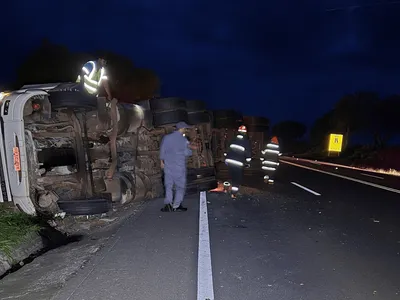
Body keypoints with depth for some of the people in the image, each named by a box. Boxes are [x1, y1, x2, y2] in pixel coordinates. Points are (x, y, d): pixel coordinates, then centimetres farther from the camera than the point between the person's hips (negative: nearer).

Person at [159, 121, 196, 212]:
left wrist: (162, 161, 20)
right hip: (179, 167, -4)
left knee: (168, 185, 11)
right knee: (180, 186, 8)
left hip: (168, 166, 4)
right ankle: (176, 206, 7)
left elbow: (162, 150, 9)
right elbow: (187, 153, -7)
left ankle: (168, 203, -1)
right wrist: (189, 148, 12)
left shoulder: (166, 137, 4)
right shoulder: (183, 139, -8)